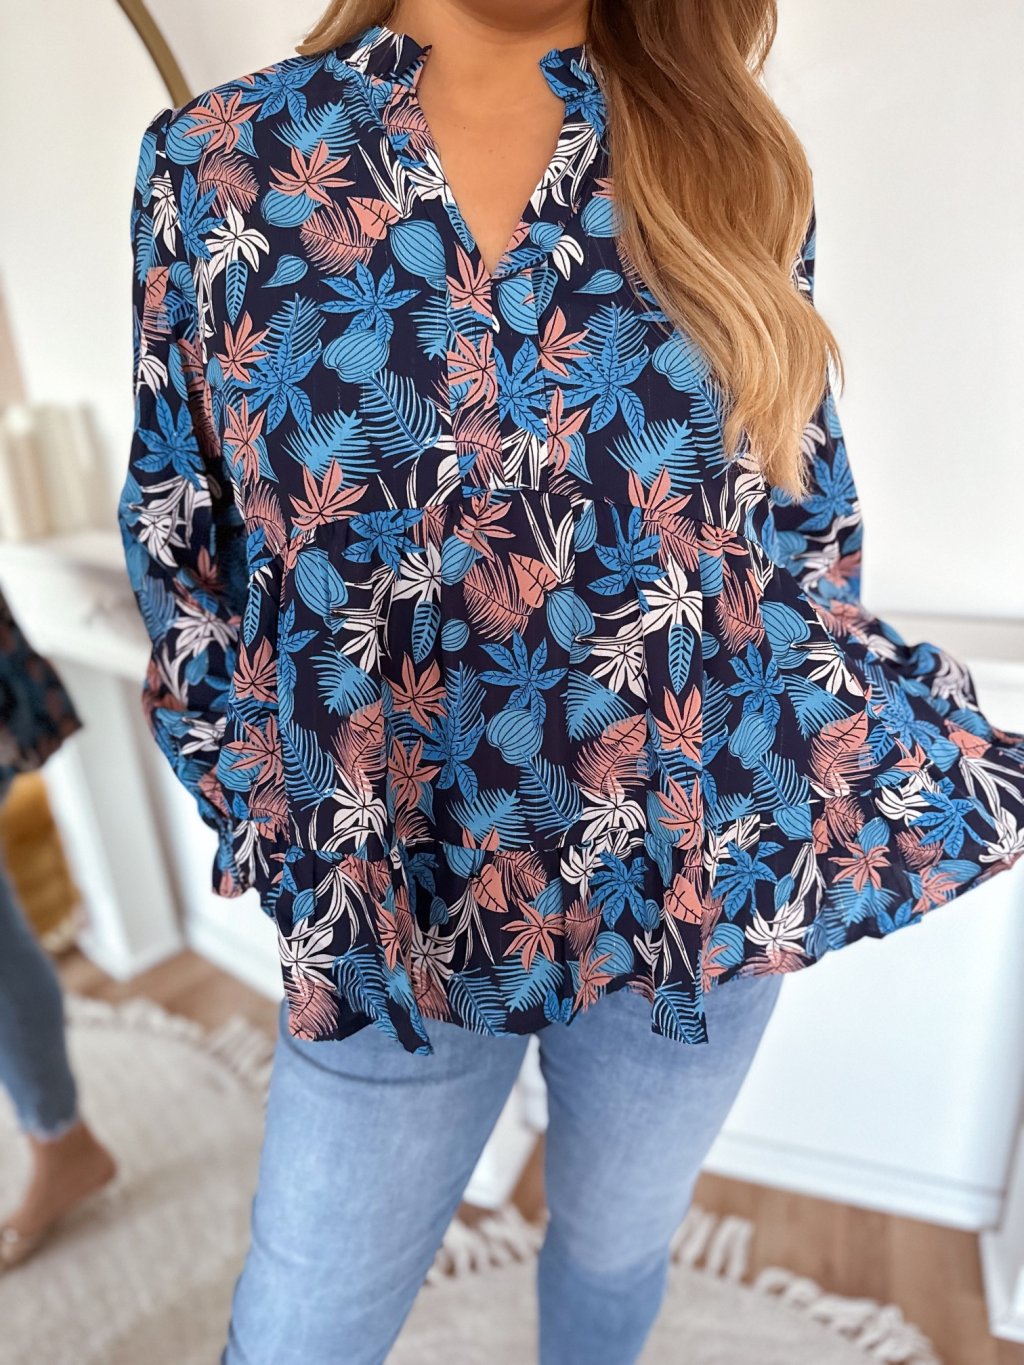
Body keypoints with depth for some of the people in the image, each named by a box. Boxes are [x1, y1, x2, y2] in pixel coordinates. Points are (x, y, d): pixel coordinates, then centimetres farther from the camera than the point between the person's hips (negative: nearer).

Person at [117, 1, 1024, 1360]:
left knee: (617, 1243, 27)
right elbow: (181, 545, 3)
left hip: (711, 871, 3)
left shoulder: (727, 164, 2)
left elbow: (804, 520, 7)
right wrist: (281, 826, 2)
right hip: (398, 899, -1)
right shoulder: (218, 160, -1)